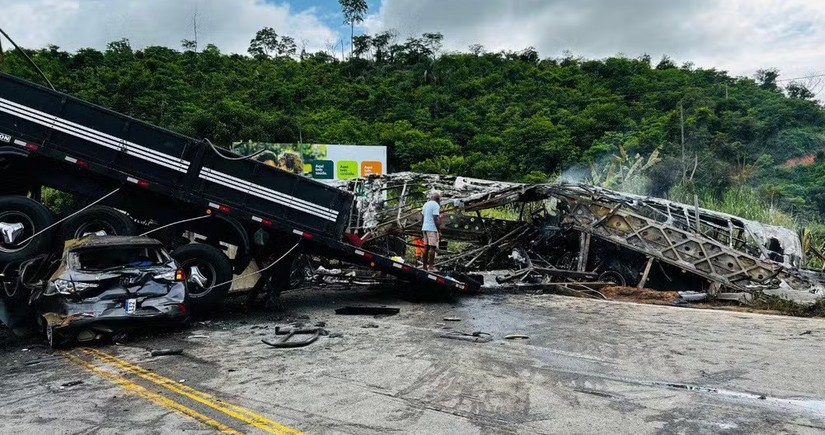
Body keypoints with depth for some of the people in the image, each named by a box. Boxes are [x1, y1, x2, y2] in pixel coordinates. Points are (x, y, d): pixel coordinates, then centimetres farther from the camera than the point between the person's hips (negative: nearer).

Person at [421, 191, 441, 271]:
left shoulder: (425, 204, 17)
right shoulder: (435, 205, -9)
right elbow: (435, 218, -16)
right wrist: (439, 229, -13)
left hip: (424, 228, 8)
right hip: (432, 228, -8)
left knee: (426, 247, 10)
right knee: (433, 247, -7)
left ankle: (424, 266, 11)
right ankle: (430, 266, -9)